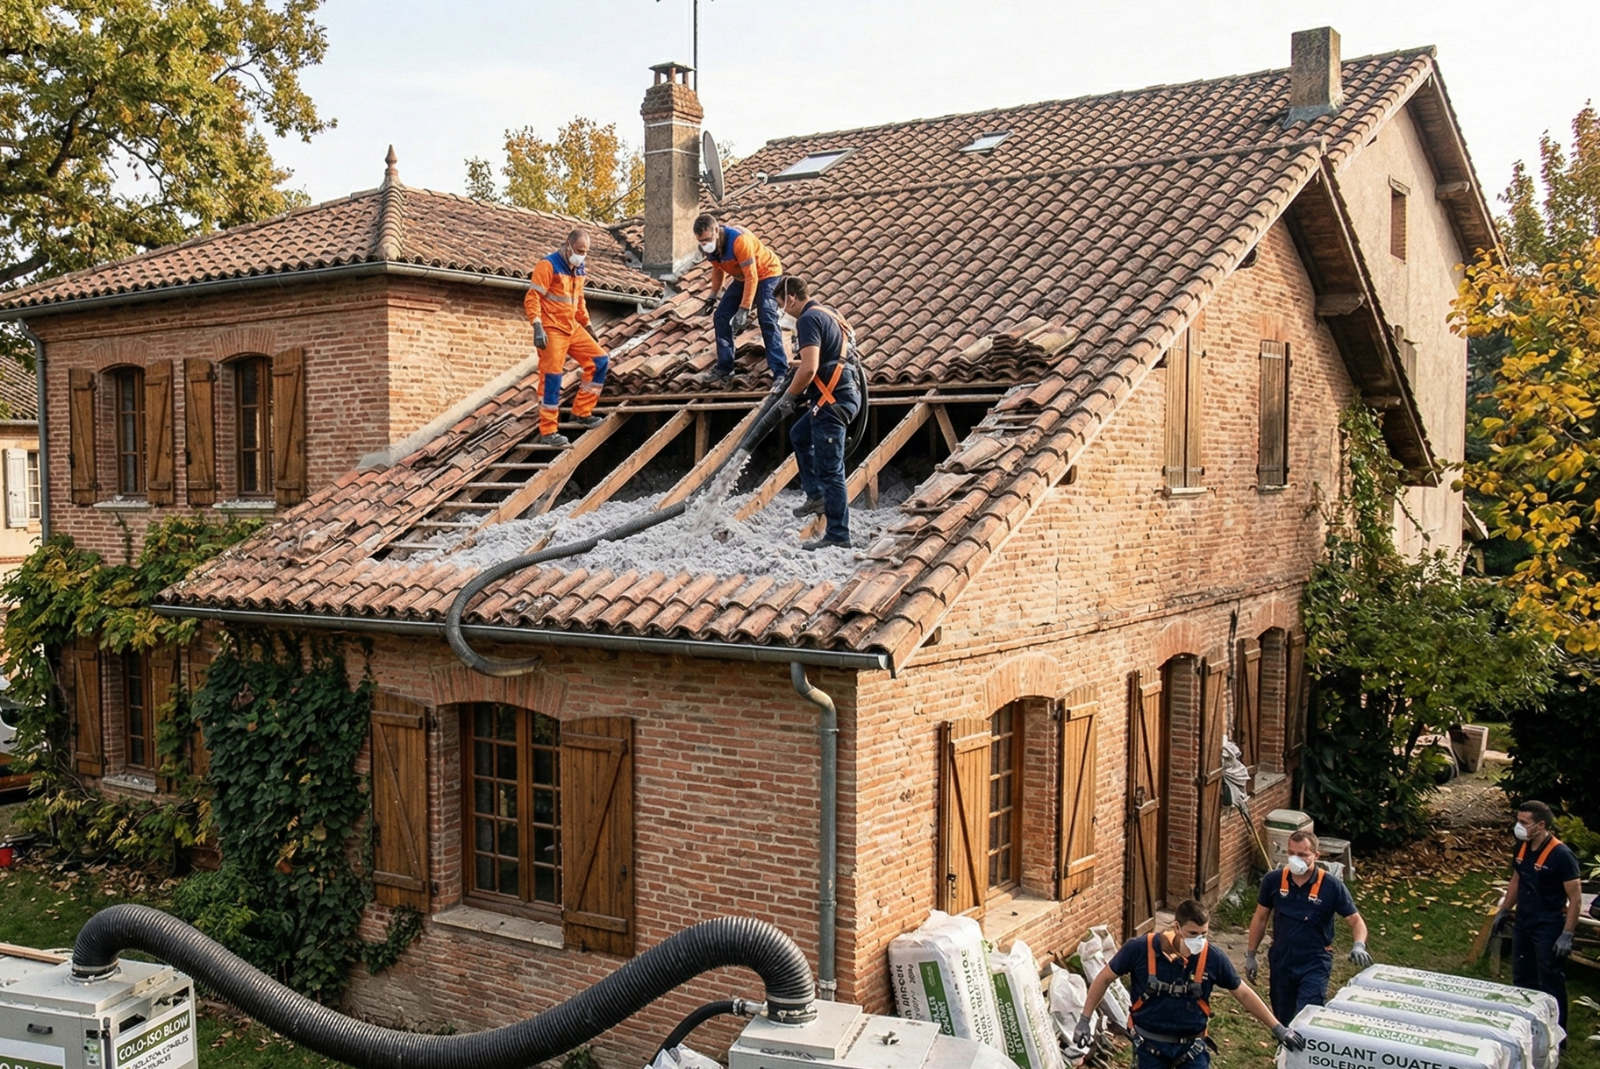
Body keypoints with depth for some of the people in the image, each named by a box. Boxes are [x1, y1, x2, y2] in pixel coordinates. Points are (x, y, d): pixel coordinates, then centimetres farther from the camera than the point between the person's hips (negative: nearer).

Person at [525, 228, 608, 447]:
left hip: (573, 329, 8)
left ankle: (581, 412, 13)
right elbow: (532, 298, -17)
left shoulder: (578, 269, 13)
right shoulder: (548, 265, -11)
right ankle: (547, 433, -3)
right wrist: (537, 326, -26)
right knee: (551, 378, -8)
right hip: (552, 331, -8)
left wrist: (587, 326, 25)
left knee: (599, 360, 4)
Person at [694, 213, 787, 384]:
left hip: (766, 273, -8)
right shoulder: (708, 247, -13)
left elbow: (751, 277, -33)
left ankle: (780, 372, -22)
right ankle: (724, 367, 12)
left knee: (767, 320, -21)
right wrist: (714, 295, 6)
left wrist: (744, 310, -33)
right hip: (742, 278, 8)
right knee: (721, 317, 1)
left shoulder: (739, 240, -36)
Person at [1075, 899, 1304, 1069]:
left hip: (1191, 1045, 1)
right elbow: (1105, 978, -5)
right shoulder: (1140, 949, -18)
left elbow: (1243, 994, 2)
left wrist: (1277, 1027, 1)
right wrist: (1084, 1020, -6)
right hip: (1150, 1044, -1)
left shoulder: (1212, 957, -13)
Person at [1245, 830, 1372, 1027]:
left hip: (1315, 964, -3)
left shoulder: (1332, 886, -13)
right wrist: (1250, 955, 7)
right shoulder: (1273, 880, -6)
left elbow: (1356, 920, -10)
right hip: (1281, 960, 3)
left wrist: (1358, 945, -31)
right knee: (1283, 1020, 16)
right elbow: (1260, 918, 6)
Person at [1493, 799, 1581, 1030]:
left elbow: (1575, 899, -18)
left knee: (1551, 985, 2)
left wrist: (1567, 935, -19)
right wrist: (1504, 910, 19)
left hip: (1549, 929, -7)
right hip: (1522, 923, 8)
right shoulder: (1522, 848, 1)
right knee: (1521, 980, 18)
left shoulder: (1561, 855, -21)